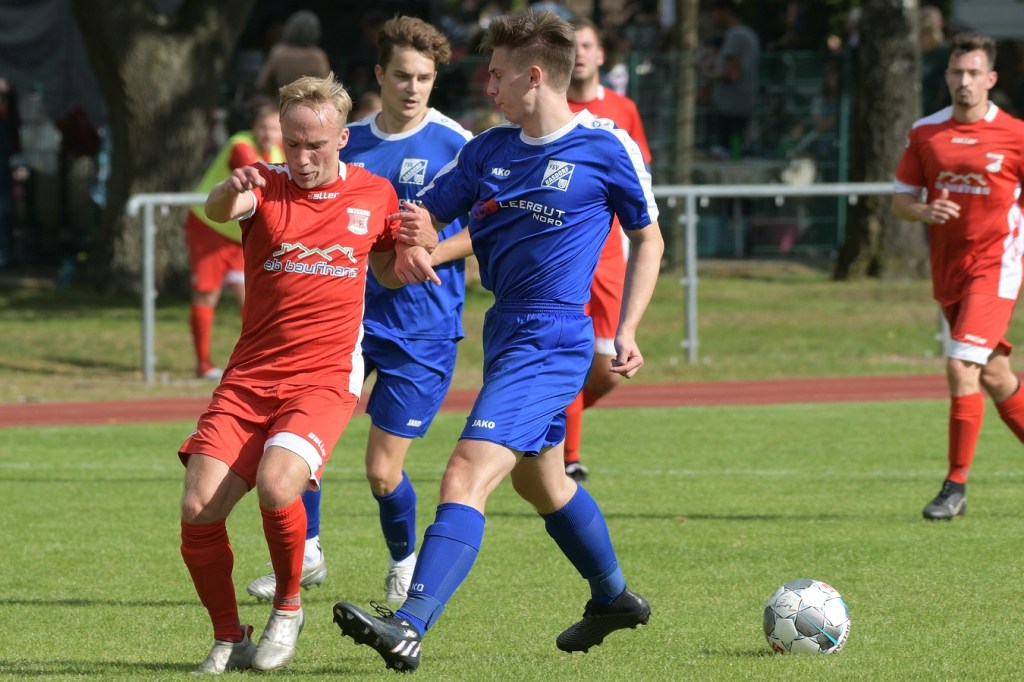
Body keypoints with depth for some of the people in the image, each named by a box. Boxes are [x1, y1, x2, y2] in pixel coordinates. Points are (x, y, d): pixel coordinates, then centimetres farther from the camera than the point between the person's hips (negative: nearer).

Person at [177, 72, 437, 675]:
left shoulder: (376, 194, 7)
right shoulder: (265, 186, 2)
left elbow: (388, 269, 24)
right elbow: (220, 209, -23)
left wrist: (411, 254, 0)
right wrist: (233, 191, -48)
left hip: (326, 379, -1)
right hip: (249, 378, 2)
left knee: (276, 486, -27)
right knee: (198, 509, -13)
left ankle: (288, 609, 0)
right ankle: (229, 637, 10)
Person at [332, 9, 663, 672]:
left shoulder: (607, 148, -7)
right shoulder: (488, 149, 8)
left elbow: (648, 240, 4)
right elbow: (423, 217, 12)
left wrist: (627, 331, -3)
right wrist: (415, 229, -13)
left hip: (551, 338, -8)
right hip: (507, 333, 8)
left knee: (468, 475, -20)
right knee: (540, 482, 24)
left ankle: (409, 626, -30)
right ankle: (614, 598, 46)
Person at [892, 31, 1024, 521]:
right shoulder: (925, 133, 5)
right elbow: (900, 197, 9)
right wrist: (923, 211, -12)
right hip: (947, 272, 5)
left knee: (961, 367, -18)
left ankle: (956, 486, -12)